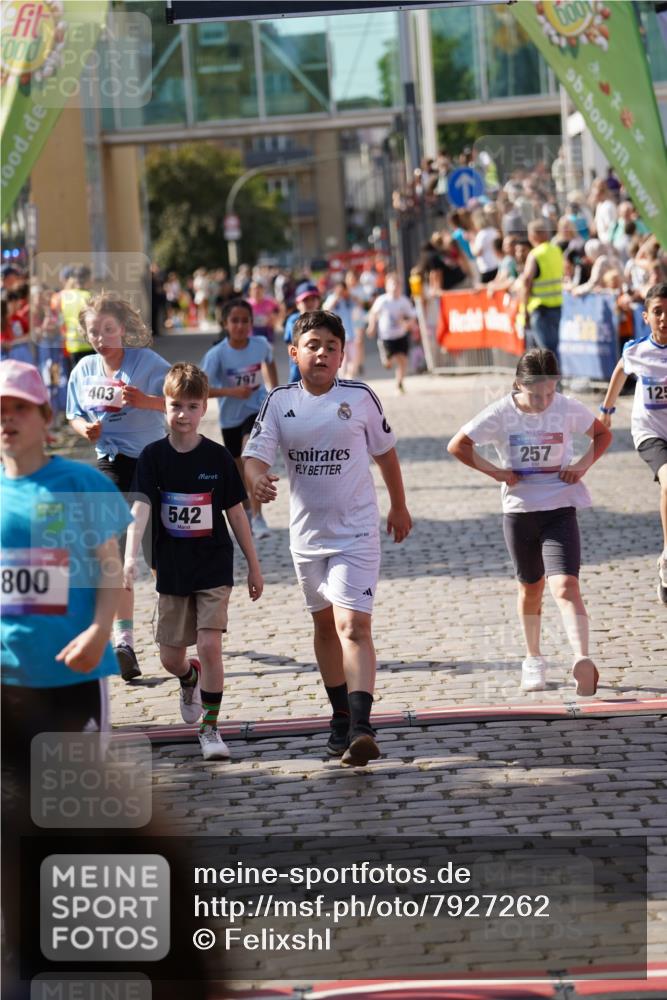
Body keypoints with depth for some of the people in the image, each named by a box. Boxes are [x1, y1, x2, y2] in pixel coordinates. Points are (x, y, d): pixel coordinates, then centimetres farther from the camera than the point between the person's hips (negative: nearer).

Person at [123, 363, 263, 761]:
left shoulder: (218, 457, -5)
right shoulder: (154, 456, -6)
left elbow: (236, 512, 2)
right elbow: (141, 507, -18)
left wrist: (254, 566, 5)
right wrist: (131, 557, -33)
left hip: (214, 568, -1)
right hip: (172, 571, 1)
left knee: (210, 644, -15)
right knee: (170, 657, 10)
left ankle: (211, 728, -3)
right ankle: (191, 680, 47)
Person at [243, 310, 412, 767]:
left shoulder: (359, 397, -6)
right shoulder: (280, 402, -1)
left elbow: (385, 451, 7)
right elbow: (256, 453, -7)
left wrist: (399, 507, 16)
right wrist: (257, 477, -31)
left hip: (356, 532, -4)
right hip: (307, 532, 4)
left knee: (354, 627, -16)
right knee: (325, 625, 17)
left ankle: (361, 728, -26)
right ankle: (341, 717, 32)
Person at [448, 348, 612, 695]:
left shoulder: (568, 409, -6)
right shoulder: (501, 414, -9)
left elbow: (603, 435, 10)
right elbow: (457, 445, -3)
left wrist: (583, 464, -6)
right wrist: (495, 472, -8)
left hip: (560, 508, -1)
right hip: (519, 510, 1)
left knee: (565, 586, -18)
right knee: (531, 588, 16)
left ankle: (582, 659, -31)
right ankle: (533, 659, 35)